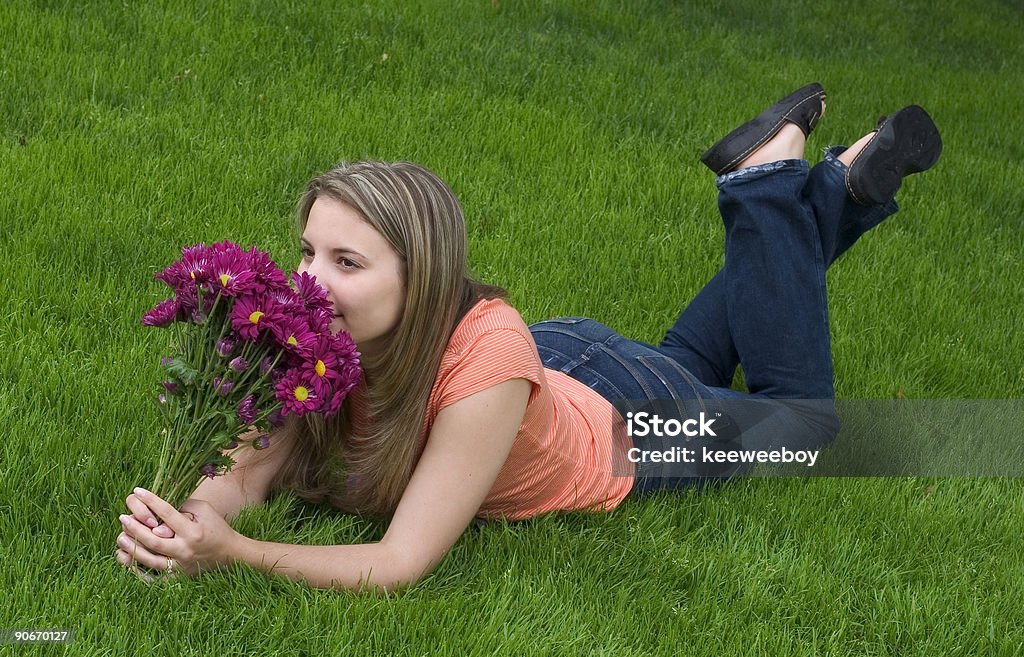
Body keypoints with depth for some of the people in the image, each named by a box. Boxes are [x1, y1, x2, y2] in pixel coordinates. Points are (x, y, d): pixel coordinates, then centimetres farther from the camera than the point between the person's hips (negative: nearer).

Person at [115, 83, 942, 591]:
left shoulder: (485, 354, -49)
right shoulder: (323, 331, -34)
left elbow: (402, 564, -47)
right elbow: (248, 472, -32)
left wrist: (232, 553, -58)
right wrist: (182, 520, -54)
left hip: (632, 420, -4)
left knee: (800, 409, 25)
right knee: (687, 354, 35)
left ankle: (771, 174, 26)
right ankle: (829, 188, 42)